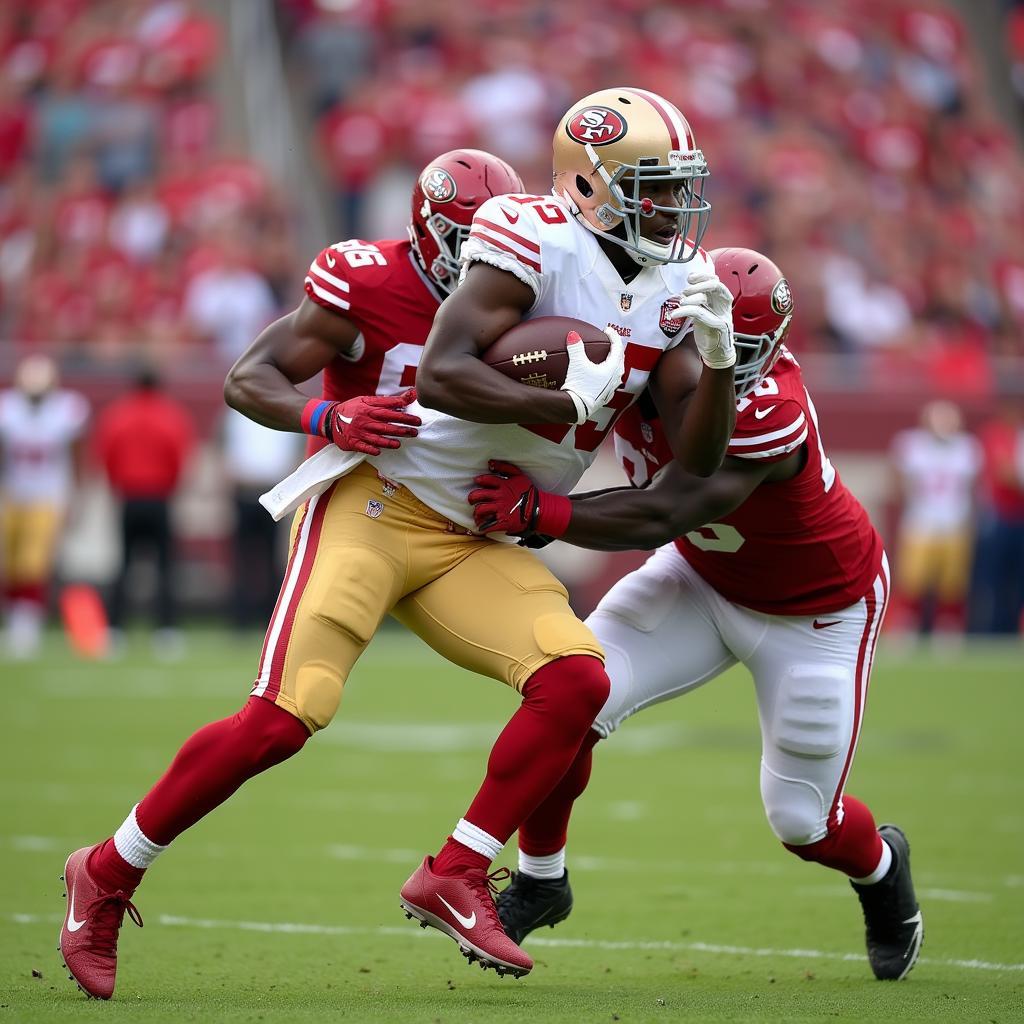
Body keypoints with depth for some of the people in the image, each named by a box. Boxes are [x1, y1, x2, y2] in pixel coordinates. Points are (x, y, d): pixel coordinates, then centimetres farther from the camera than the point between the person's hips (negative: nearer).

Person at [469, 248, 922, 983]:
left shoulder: (766, 413, -39)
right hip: (703, 578, 5)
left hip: (817, 610, -5)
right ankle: (539, 880, 6)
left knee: (801, 820, 5)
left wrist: (538, 512, -47)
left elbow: (658, 518, -41)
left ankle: (881, 867, 43)